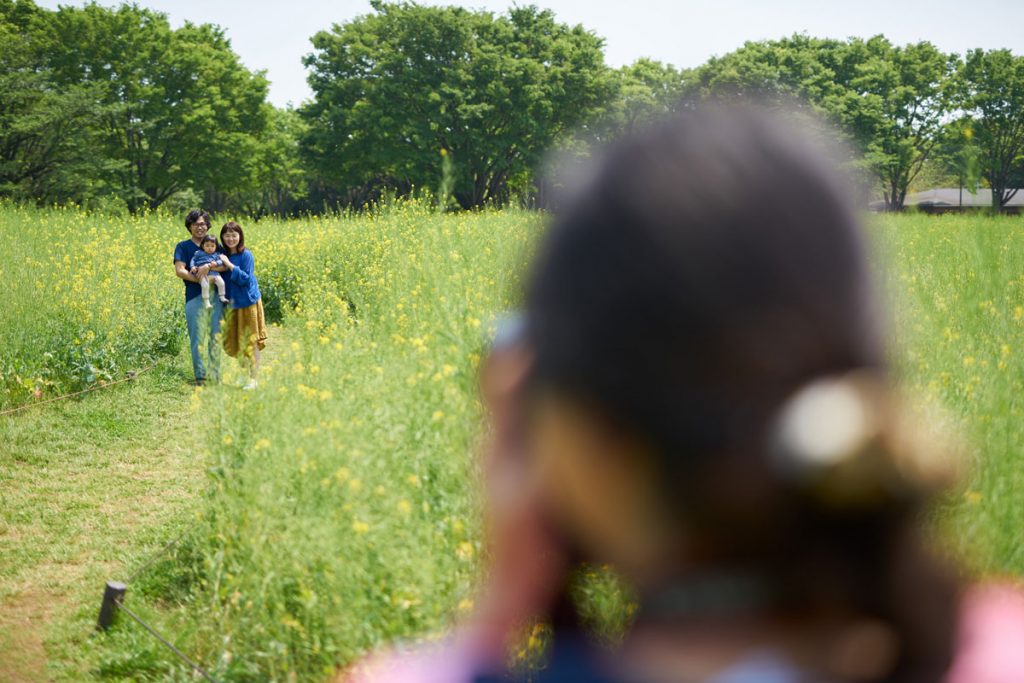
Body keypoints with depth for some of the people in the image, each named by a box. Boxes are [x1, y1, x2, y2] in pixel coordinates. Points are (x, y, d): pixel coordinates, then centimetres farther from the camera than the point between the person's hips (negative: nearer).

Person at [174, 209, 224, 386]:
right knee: (196, 338, -3)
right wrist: (199, 279, -17)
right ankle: (200, 377, 2)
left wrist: (209, 266, -19)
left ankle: (215, 375, 11)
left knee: (215, 337, 4)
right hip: (194, 296, -2)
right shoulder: (183, 247, 9)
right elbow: (179, 270, -5)